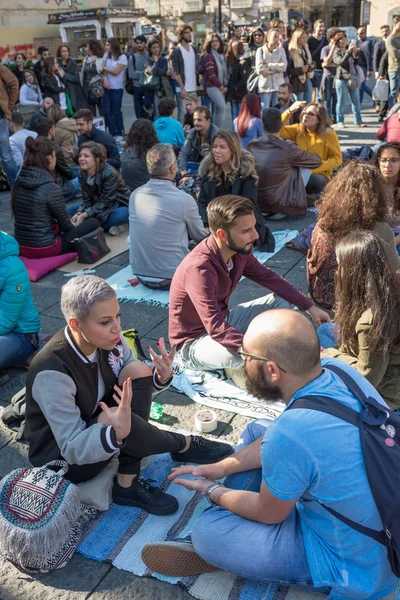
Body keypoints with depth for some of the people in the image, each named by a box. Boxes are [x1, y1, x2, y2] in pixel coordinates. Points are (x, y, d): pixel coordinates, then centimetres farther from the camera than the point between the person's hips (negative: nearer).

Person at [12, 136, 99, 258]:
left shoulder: (19, 182, 1)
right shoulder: (51, 188, -20)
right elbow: (65, 224, -8)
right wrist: (74, 228, 15)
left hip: (21, 247, 7)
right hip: (44, 248, -7)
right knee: (93, 223, 5)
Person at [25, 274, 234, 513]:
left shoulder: (108, 339, -13)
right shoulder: (52, 373, -32)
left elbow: (138, 384, 0)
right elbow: (73, 449, -29)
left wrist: (162, 377, -24)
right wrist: (117, 432, -49)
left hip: (98, 424, 7)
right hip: (64, 460, -7)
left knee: (138, 371, -18)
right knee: (118, 421, -38)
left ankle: (128, 482, -17)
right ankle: (182, 445, -7)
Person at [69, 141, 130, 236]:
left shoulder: (109, 173, -27)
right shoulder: (82, 174, -8)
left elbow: (105, 202, -27)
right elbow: (86, 200, -8)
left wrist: (83, 215, -32)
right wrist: (79, 214, -28)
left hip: (120, 206, -8)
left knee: (120, 215, -41)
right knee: (71, 211, -7)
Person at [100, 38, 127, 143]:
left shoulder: (122, 57, -7)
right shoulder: (106, 55, 11)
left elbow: (115, 72, -13)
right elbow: (103, 69, 2)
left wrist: (104, 68, -2)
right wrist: (105, 79, -14)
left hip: (117, 89, -5)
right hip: (106, 87, 5)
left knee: (116, 112, 0)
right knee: (107, 111, 1)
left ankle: (119, 134, 8)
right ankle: (112, 134, 9)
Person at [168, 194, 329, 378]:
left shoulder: (238, 250, -10)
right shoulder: (199, 268, -33)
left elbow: (268, 278, 6)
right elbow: (216, 329, -40)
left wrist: (309, 307, 2)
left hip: (224, 320, 8)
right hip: (194, 342, -8)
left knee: (282, 301, 4)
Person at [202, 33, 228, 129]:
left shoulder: (221, 56, 17)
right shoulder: (209, 56, -6)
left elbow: (225, 72, 17)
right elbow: (210, 73, -14)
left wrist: (226, 86, 3)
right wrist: (220, 86, -11)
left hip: (221, 87, 8)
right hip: (212, 86, -8)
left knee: (217, 110, 8)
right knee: (222, 107, -19)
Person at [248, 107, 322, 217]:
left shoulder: (252, 146, -3)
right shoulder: (288, 148, -15)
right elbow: (317, 161, 1)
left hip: (254, 204, 5)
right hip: (280, 207, -5)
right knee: (305, 166, 10)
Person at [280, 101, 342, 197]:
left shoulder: (328, 134, -6)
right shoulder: (298, 130, 4)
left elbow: (337, 159, -8)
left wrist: (314, 168, -21)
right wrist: (290, 111, -16)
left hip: (319, 175, -2)